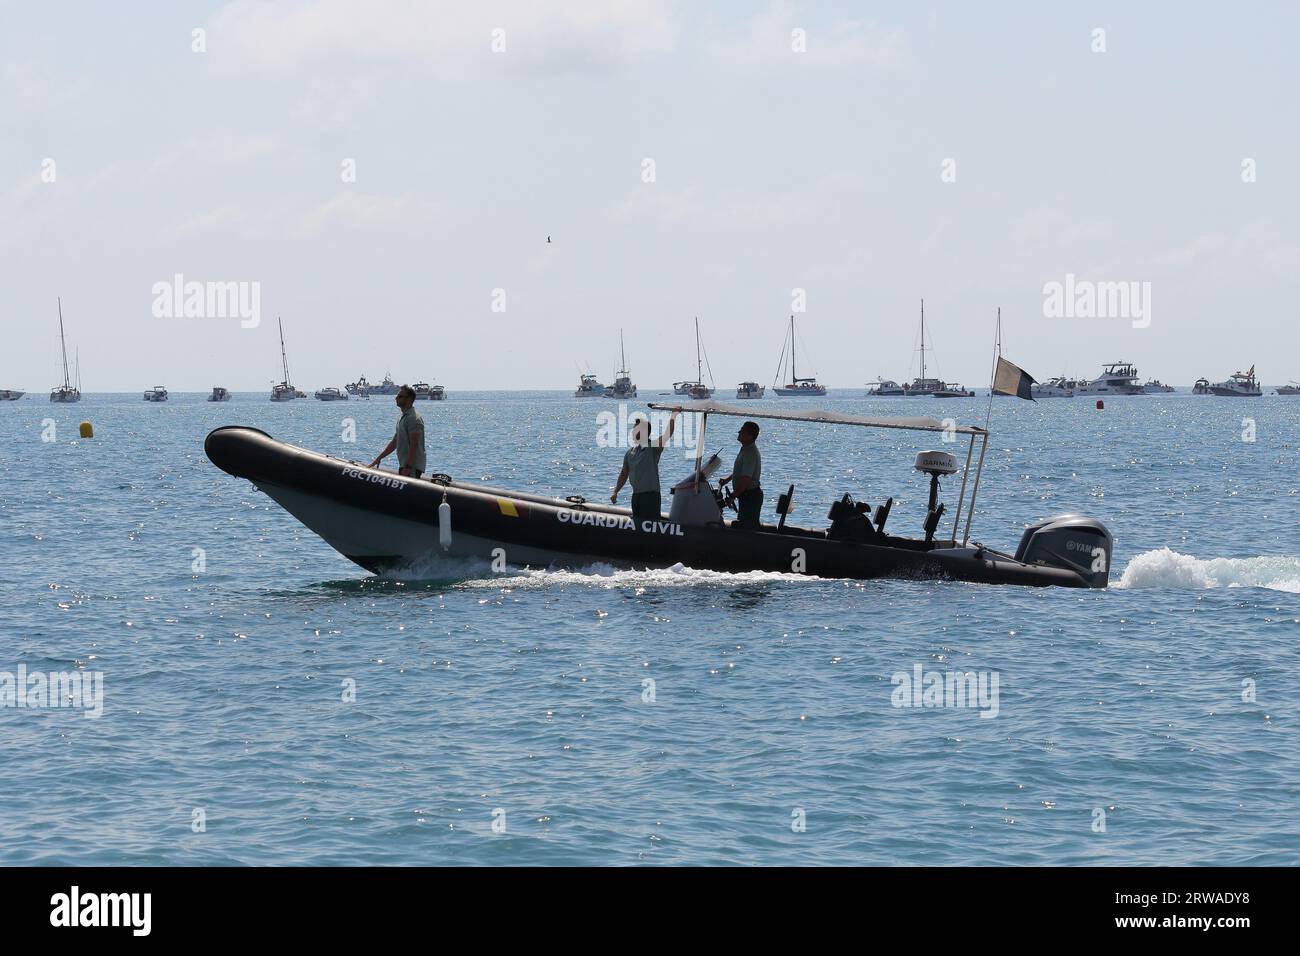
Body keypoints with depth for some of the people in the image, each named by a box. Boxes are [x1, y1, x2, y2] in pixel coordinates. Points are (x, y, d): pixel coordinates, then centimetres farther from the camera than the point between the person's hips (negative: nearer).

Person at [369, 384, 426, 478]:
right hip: (404, 466, 10)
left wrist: (407, 468, -25)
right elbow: (394, 442, 23)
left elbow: (414, 446, -21)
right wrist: (378, 459, 20)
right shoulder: (402, 418, 18)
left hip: (412, 467, -10)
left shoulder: (414, 418, -14)